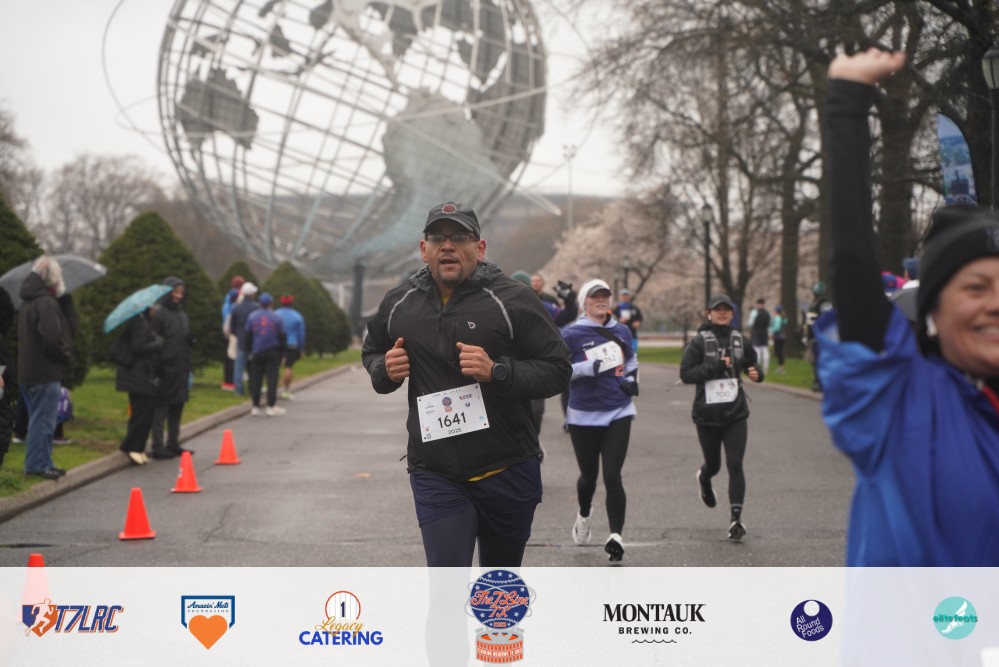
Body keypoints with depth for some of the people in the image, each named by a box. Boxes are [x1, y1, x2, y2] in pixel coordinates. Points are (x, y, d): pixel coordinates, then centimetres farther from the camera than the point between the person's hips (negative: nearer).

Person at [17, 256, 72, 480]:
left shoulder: (27, 302, 15)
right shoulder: (46, 303, -17)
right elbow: (52, 338, -25)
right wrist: (66, 356, -9)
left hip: (30, 371, 10)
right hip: (46, 371, -10)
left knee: (40, 419, 16)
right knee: (44, 419, -5)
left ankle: (42, 462, 21)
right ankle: (37, 464, -2)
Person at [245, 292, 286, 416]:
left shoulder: (252, 316, 4)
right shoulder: (277, 318, 0)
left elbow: (248, 336, 6)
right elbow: (281, 337, 0)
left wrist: (249, 352, 11)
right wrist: (281, 354, 7)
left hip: (257, 353, 2)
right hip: (272, 353, -2)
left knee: (255, 380, 5)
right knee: (272, 379, -1)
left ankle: (255, 407, 4)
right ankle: (271, 407, -4)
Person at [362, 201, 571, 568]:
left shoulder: (513, 300, -7)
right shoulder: (398, 304, 5)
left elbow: (557, 370, -7)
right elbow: (371, 352, 24)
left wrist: (497, 371, -22)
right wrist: (385, 370, 0)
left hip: (507, 470, -1)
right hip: (435, 474, 1)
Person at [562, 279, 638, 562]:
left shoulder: (622, 331, 9)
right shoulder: (571, 334, -5)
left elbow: (632, 359, 26)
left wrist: (631, 378, 6)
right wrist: (588, 368, -21)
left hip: (619, 413, 2)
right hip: (584, 416, -2)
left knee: (612, 476, -10)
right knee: (589, 475, 12)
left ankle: (616, 536, -9)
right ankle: (583, 516, 43)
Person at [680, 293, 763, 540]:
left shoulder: (739, 340, 4)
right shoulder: (699, 342, -6)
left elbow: (752, 363, 18)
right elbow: (685, 374, -12)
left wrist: (756, 373, -5)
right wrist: (715, 366, -22)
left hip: (736, 413, 1)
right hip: (707, 415, -1)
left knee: (735, 465, -10)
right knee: (713, 464, 15)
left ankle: (736, 518, -8)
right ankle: (704, 478, 53)